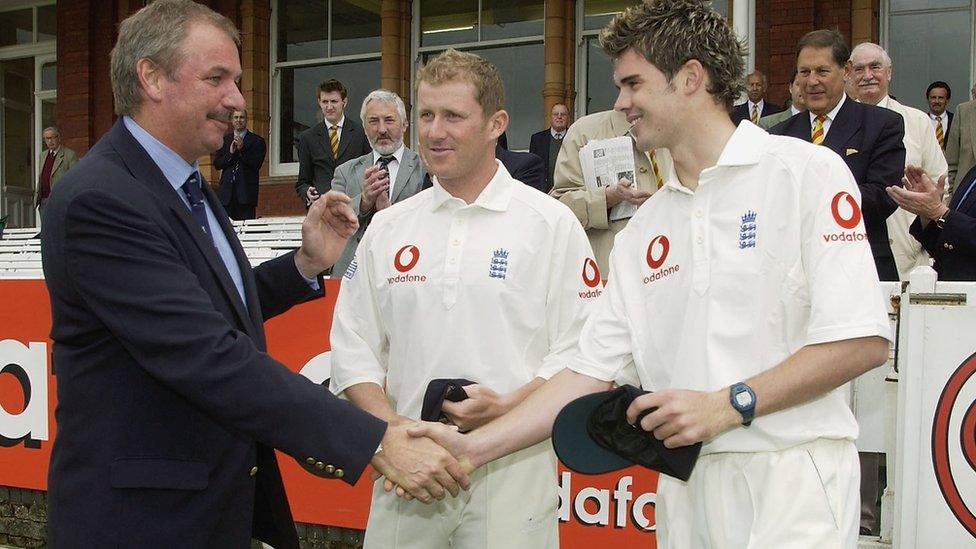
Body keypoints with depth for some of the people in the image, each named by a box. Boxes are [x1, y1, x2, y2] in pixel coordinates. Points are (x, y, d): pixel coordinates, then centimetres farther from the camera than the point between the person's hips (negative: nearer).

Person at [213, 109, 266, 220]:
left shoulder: (257, 141, 3)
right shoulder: (224, 140, 15)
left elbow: (256, 165, -7)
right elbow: (217, 164, 7)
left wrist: (242, 149, -16)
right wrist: (230, 153, -8)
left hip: (246, 191, -3)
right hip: (227, 191, 3)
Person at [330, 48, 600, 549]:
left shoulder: (551, 222, -1)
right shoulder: (387, 227, 10)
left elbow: (580, 350, -4)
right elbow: (353, 344, 9)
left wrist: (506, 408, -18)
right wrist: (391, 425, -7)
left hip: (513, 470, -3)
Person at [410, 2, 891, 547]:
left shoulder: (807, 171, -4)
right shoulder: (643, 229, 13)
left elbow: (863, 340, -12)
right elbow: (592, 369, 10)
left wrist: (728, 404, -16)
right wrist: (473, 448, 3)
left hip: (790, 481, -5)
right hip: (685, 486, 5)